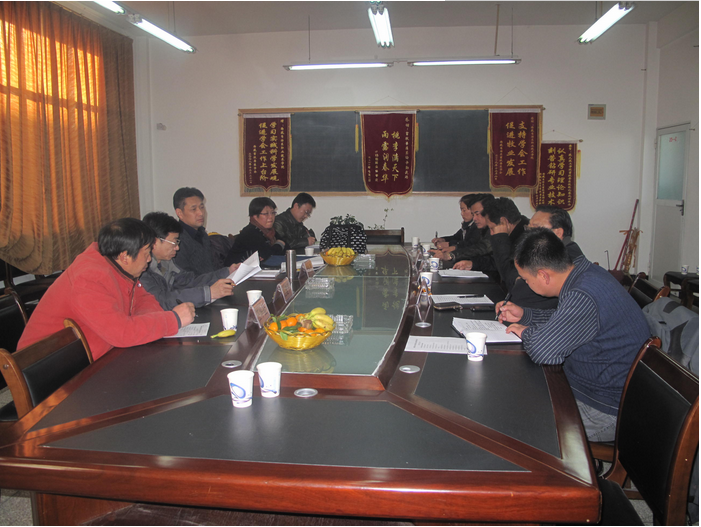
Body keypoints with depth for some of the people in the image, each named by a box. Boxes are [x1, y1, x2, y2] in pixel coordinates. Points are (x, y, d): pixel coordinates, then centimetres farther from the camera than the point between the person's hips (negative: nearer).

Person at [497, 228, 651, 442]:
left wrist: (526, 332, -13)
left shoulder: (584, 298, -31)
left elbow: (542, 351, -36)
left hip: (607, 411, -10)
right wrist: (525, 315, 9)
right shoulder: (587, 271, 0)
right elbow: (567, 319, 19)